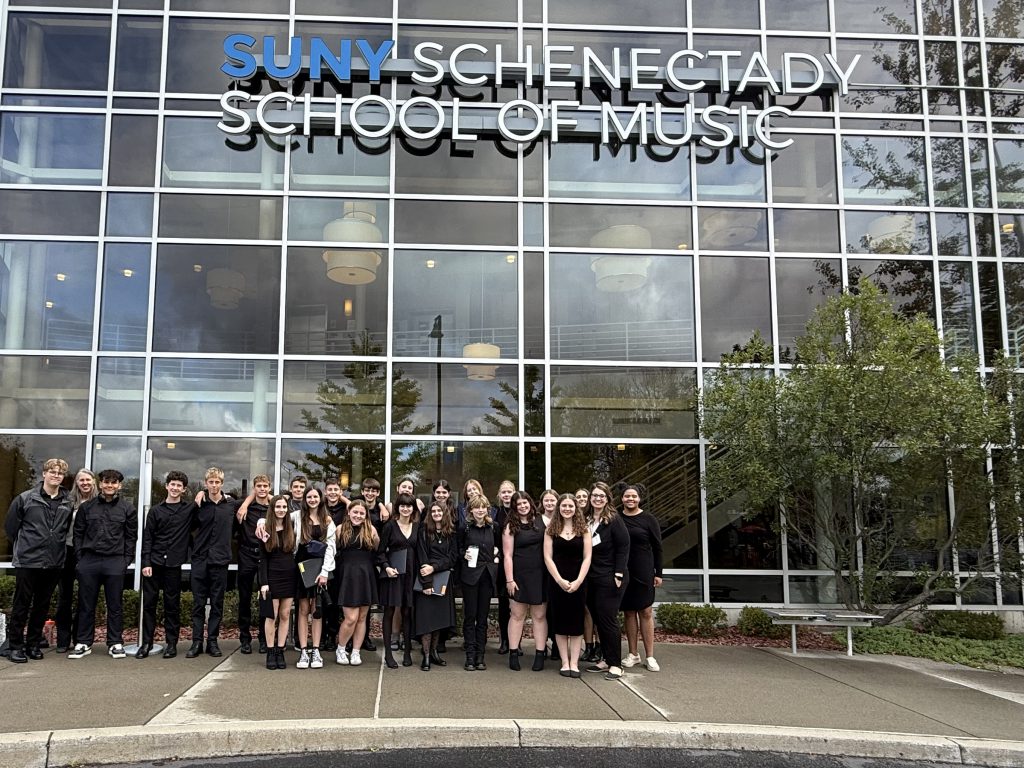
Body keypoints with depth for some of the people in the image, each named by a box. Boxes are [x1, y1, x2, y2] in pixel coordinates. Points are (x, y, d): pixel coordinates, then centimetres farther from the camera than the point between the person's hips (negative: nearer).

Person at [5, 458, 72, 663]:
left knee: (42, 606, 10)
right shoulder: (25, 498, -3)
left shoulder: (67, 504, 6)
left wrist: (58, 548, 9)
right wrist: (23, 546, 7)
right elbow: (10, 526, 3)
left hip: (53, 564, 3)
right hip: (27, 562, -3)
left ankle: (33, 644, 22)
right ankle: (16, 645, 13)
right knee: (22, 605, 3)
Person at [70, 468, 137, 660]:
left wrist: (126, 559, -3)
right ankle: (84, 643, 15)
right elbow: (78, 533, 10)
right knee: (86, 605, 6)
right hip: (89, 560, 2)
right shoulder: (87, 507, 9)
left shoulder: (127, 508, 4)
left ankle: (115, 643, 11)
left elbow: (131, 536, 4)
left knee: (114, 605, 3)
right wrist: (80, 556, 1)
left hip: (115, 561, -2)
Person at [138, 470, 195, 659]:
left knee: (172, 605, 4)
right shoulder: (156, 511, 7)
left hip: (174, 564, -1)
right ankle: (146, 643, 12)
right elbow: (147, 538, 4)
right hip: (154, 563, 1)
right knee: (148, 603, 4)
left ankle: (171, 643, 12)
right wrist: (146, 562, -4)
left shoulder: (190, 509, 4)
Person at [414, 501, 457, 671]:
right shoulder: (424, 532, 1)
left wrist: (434, 567, -14)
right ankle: (426, 656, -1)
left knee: (439, 616, 6)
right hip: (427, 578, -3)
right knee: (426, 617, -5)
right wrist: (426, 582, -16)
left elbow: (453, 557, 0)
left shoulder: (451, 534, 9)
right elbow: (422, 558, -7)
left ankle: (433, 651, 19)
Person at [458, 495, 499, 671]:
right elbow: (457, 549, 7)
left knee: (483, 616, 6)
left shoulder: (493, 527, 5)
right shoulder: (465, 528, -2)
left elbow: (499, 545, 21)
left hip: (488, 575, 2)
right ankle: (470, 656, 4)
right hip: (470, 574, -2)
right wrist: (464, 555, -11)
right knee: (470, 616, 0)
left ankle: (480, 655, 12)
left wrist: (497, 554, 4)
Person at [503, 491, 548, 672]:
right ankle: (513, 653, 11)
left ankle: (540, 654, 10)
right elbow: (508, 555, -3)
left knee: (540, 615, 5)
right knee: (518, 615, 4)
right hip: (520, 575, -2)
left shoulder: (541, 521, 4)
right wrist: (509, 580, -8)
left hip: (540, 575, 2)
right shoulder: (511, 527, -1)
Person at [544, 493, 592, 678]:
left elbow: (587, 558, -1)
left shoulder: (583, 529, 3)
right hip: (557, 582, 0)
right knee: (560, 622, 2)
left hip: (578, 582, 0)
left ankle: (574, 663, 5)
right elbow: (548, 557, -1)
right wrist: (560, 580, -11)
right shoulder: (552, 529, 3)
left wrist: (578, 581, -11)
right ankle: (564, 663, 8)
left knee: (576, 622, 1)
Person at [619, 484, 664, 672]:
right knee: (628, 612, 7)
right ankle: (633, 654, 16)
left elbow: (657, 547, 1)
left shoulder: (648, 519, -1)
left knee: (646, 612, 0)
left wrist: (658, 573, -3)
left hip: (643, 572, -2)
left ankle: (649, 656, 5)